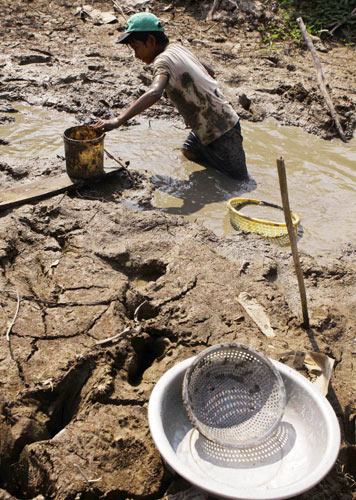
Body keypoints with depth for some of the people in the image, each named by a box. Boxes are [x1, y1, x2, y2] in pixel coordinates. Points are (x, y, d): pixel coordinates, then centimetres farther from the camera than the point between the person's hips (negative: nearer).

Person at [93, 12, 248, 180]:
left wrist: (118, 120, -46)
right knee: (189, 152, 30)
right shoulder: (178, 48, 7)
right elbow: (210, 72, 21)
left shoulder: (163, 60, -20)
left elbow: (154, 93, -40)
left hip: (221, 132, -9)